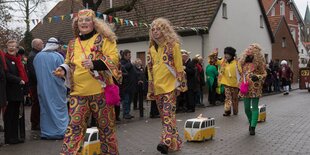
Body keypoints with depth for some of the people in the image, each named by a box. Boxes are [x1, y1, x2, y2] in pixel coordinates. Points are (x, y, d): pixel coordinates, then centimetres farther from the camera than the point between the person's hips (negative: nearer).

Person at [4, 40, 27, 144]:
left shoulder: (18, 60, 16)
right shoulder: (5, 59, -7)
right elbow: (7, 75, -17)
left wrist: (24, 81, 3)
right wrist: (19, 80, -16)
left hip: (19, 91, 7)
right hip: (10, 92, -7)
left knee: (19, 114, 11)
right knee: (10, 115, -1)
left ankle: (19, 136, 20)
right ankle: (10, 138, 7)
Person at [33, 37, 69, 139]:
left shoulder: (38, 56, 0)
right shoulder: (58, 56, -13)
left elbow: (35, 72, 8)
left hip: (43, 88, 4)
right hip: (56, 88, -4)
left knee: (45, 108, 12)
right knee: (59, 108, 5)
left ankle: (46, 133, 17)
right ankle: (60, 132, 7)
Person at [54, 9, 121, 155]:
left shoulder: (103, 38, -1)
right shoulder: (72, 43, 14)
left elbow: (113, 58, -11)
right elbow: (69, 63, 24)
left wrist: (94, 64, -25)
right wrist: (63, 70, 1)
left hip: (100, 91, -3)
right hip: (78, 92, 4)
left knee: (105, 127, 7)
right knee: (74, 126, -1)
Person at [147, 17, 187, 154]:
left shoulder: (173, 45, -2)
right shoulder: (152, 49, 13)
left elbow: (179, 66, -5)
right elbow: (150, 69, 16)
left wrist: (179, 84, -9)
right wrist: (151, 88, 14)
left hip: (170, 85, -6)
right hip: (157, 87, 6)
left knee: (168, 113, -14)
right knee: (164, 115, 10)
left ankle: (166, 142, -18)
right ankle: (175, 142, 21)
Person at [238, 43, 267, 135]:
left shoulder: (259, 63, -2)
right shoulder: (244, 63, 11)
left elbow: (264, 74, 0)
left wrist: (257, 77, -19)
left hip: (255, 88, -4)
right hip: (245, 89, 5)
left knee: (254, 108, -3)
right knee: (247, 108, 8)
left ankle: (253, 127, -1)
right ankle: (251, 123, 31)